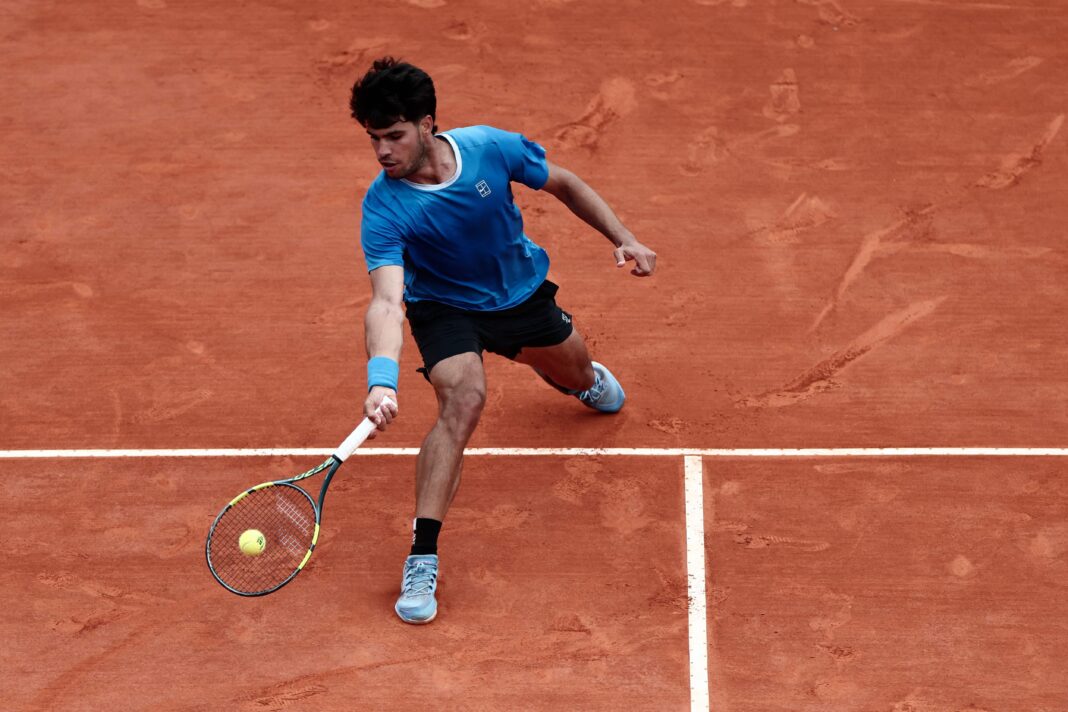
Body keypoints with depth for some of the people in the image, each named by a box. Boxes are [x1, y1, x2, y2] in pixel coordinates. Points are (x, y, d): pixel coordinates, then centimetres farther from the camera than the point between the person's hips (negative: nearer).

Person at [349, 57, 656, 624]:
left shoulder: (492, 148, -26)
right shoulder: (383, 207, -32)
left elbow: (563, 184, -6)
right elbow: (386, 301, -43)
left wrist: (622, 238, -10)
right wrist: (382, 379, -59)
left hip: (521, 291, 4)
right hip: (444, 307, -4)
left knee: (577, 377, 23)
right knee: (463, 398, -31)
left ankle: (581, 378, 67)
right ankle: (422, 557, -28)